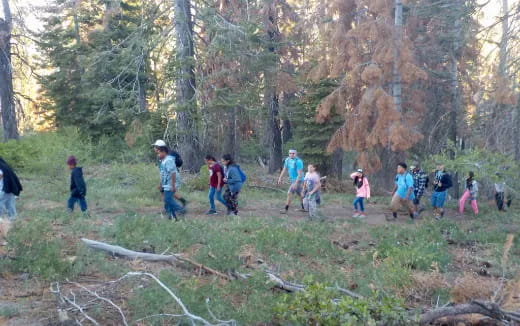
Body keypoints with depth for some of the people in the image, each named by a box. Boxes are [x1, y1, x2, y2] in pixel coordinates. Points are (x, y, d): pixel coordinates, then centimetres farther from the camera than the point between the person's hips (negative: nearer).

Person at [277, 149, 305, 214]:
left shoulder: (298, 161, -22)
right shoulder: (287, 160, 1)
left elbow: (300, 174, -23)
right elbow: (284, 170, 10)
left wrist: (296, 183, -28)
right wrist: (280, 178, 5)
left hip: (298, 180, -8)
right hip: (292, 179, 8)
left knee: (289, 193, -11)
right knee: (298, 194, 18)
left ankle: (286, 209, -4)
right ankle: (304, 208, 33)